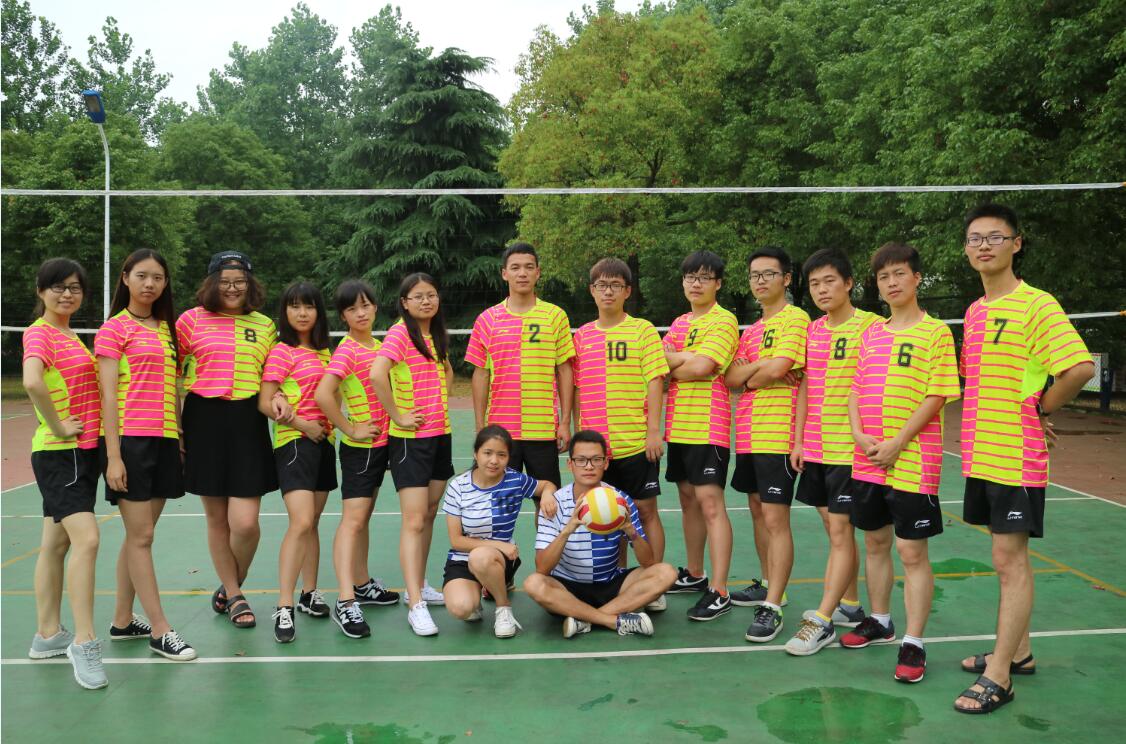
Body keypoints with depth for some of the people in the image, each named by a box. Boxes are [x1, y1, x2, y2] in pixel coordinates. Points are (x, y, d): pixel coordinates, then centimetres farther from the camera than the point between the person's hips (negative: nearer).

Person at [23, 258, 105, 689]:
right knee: (86, 539, -16)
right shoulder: (39, 333, -11)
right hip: (59, 452, -9)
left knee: (56, 544, 14)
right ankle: (84, 642, -11)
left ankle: (47, 635, 23)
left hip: (82, 451, 9)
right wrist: (58, 427, -21)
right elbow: (32, 382, -30)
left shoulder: (70, 336, 16)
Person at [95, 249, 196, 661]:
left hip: (165, 440, 7)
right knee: (141, 537, -2)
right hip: (130, 440, -6)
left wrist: (180, 437, 12)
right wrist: (113, 455, -13)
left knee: (139, 536, 13)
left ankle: (122, 620, 24)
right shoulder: (114, 328, -3)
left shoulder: (166, 329, 16)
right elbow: (108, 395, -8)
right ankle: (160, 630, 3)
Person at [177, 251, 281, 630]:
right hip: (205, 421, -1)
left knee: (245, 522, -6)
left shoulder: (265, 326, 9)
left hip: (248, 424, 1)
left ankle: (230, 588, 22)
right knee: (216, 519, 8)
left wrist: (276, 397, -4)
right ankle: (234, 597, 26)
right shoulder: (192, 319, 2)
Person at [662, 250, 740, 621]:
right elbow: (662, 365, 7)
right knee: (688, 499, 15)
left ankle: (718, 592, -5)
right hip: (679, 424, 8)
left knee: (710, 502, -9)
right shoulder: (679, 323, 17)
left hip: (708, 426, -8)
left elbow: (700, 368, -19)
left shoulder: (724, 321, -7)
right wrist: (687, 359, -11)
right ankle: (694, 574, 28)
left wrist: (672, 360, -3)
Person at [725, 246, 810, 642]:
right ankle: (767, 585, 31)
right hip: (748, 434, 9)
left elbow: (777, 369, -20)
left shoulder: (795, 319, -7)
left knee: (776, 520, -8)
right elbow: (731, 377, 6)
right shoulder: (751, 329, 17)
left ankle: (772, 607, -4)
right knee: (758, 513, 17)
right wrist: (760, 365, -10)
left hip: (778, 435, -8)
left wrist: (748, 377, -2)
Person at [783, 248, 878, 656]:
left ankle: (821, 621, 1)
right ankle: (849, 605, 28)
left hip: (849, 448, -7)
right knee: (835, 530, 15)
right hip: (814, 449, 7)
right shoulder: (812, 331, 10)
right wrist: (798, 440, 11)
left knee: (841, 532, -3)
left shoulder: (870, 325, -9)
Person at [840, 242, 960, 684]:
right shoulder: (871, 334, 12)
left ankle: (913, 643, 8)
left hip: (913, 462, -6)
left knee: (912, 551, -1)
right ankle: (879, 622, 32)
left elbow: (937, 396, -11)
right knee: (875, 543, 16)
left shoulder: (935, 332, -5)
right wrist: (859, 435, -4)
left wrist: (897, 443, -16)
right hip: (867, 461, 6)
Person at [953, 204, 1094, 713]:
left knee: (1010, 561, -2)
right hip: (981, 455, 8)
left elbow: (1081, 369, -22)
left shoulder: (1036, 305, -13)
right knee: (1007, 558, 17)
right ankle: (1018, 652, 30)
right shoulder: (975, 312, 11)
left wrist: (1040, 410, -9)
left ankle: (998, 677, 6)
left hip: (1017, 457, -8)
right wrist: (980, 435, 10)